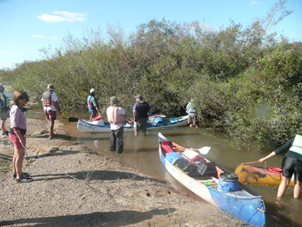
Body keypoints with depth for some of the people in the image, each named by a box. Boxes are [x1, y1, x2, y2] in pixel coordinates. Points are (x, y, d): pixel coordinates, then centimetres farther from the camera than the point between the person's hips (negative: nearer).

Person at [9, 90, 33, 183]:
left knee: (17, 154, 20)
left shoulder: (18, 108, 12)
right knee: (20, 155, -3)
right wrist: (21, 138, -26)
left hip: (17, 134, 11)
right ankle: (19, 177, 6)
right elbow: (15, 126, -24)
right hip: (17, 134, -11)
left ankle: (15, 172, 34)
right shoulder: (16, 109, -20)